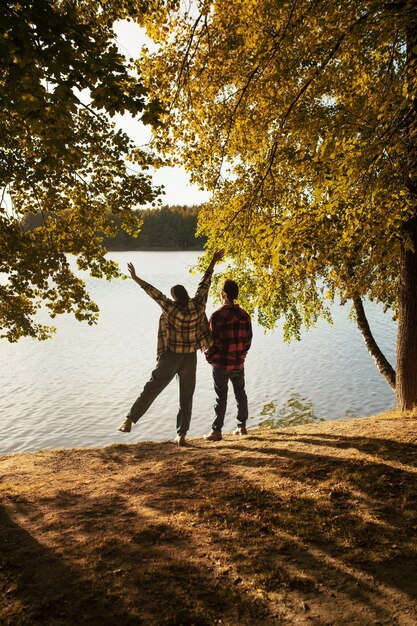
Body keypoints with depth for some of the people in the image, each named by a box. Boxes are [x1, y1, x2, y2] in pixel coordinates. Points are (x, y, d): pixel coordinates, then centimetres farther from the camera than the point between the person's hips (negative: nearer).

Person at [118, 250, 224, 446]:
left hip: (170, 358, -2)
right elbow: (205, 283, 0)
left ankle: (129, 420, 8)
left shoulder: (170, 308, -14)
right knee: (186, 397, 10)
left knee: (151, 389, 9)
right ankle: (181, 435, 10)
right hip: (190, 359, 2)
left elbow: (154, 293, -7)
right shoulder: (198, 305, -8)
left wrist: (136, 279, 2)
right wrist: (213, 262, 10)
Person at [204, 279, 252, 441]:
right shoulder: (244, 315, 1)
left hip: (221, 363, -4)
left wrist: (209, 356, 2)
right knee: (240, 394, 17)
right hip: (238, 362, 5)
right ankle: (242, 426, 25)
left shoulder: (217, 315, -15)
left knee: (221, 397, 2)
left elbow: (212, 341, -14)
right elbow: (248, 339, 6)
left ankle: (217, 431, 6)